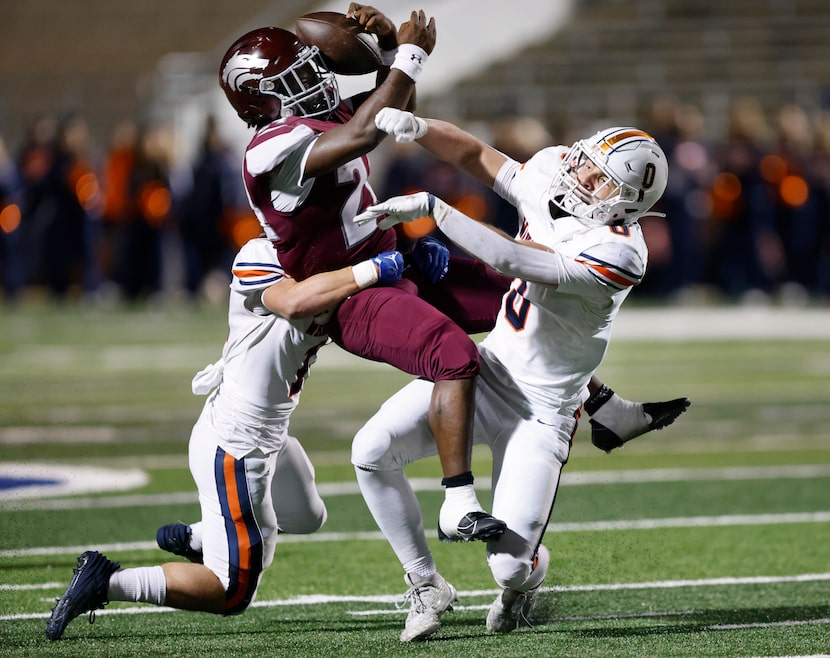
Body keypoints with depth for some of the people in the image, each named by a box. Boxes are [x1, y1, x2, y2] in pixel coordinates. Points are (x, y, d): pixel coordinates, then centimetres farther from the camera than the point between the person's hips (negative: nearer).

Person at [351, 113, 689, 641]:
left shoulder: (617, 254, -27)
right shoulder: (549, 178, -6)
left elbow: (510, 260, -33)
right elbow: (475, 155, 2)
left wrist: (430, 208, -30)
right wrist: (418, 127, -19)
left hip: (542, 412, -6)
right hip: (488, 372, 6)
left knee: (510, 564, -13)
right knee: (373, 450, -12)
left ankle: (530, 574, 30)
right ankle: (427, 587, 8)